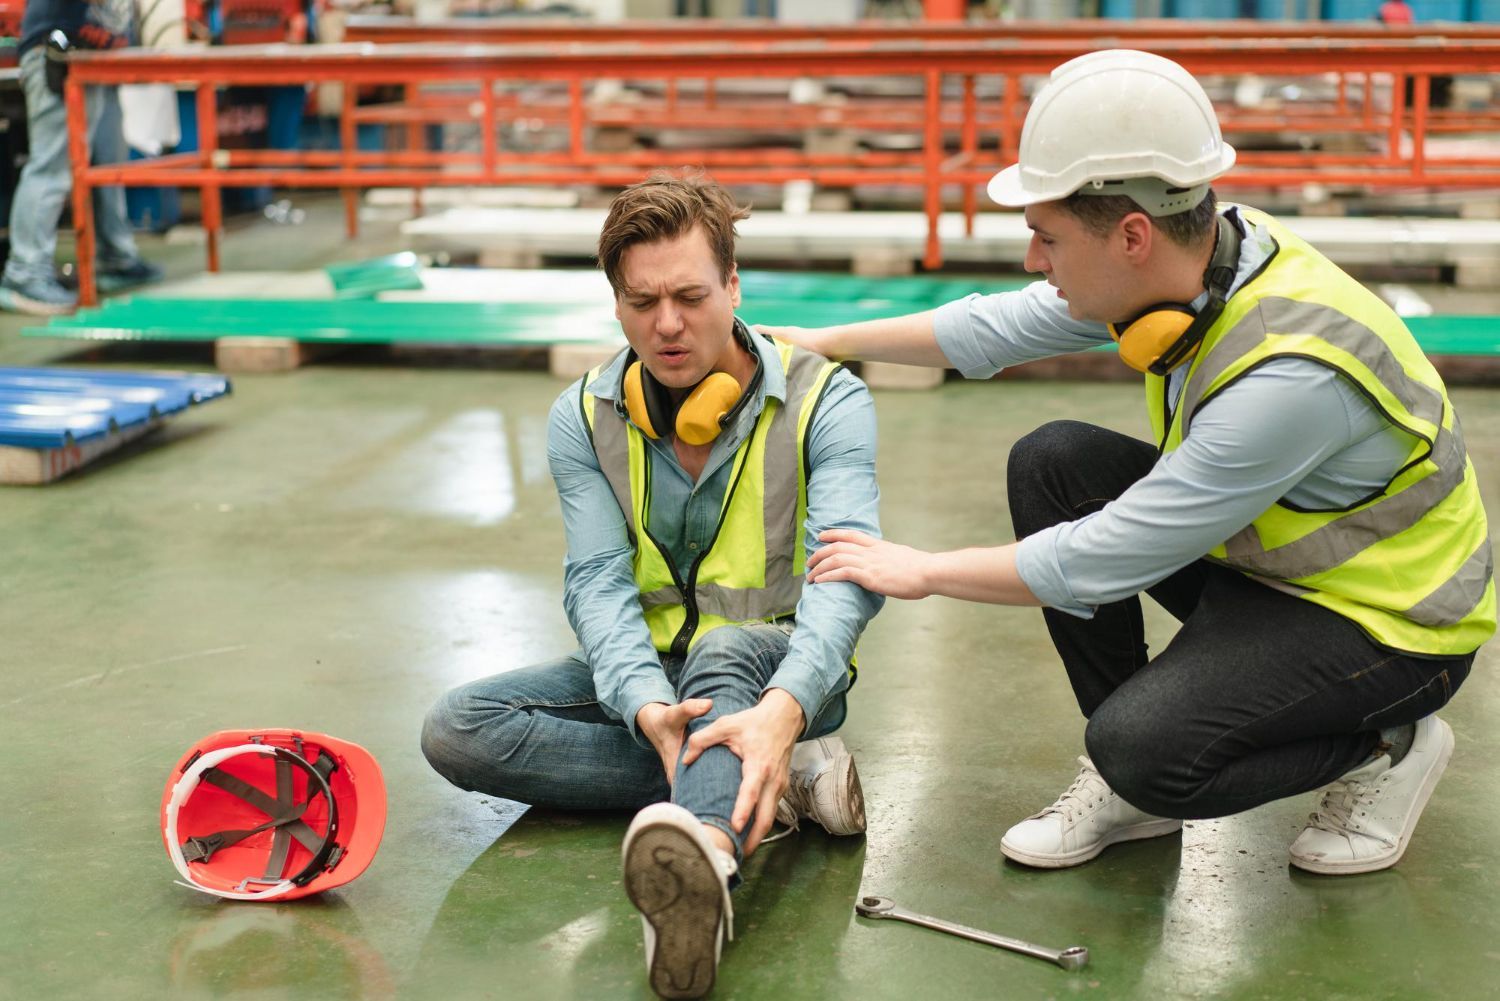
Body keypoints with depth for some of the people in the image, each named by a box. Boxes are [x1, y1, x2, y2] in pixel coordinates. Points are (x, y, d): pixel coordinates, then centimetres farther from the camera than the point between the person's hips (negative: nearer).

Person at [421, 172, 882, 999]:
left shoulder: (825, 401, -10)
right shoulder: (583, 420, -1)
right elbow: (599, 584, -12)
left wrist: (783, 709, -46)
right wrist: (648, 708, -35)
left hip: (774, 674, -4)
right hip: (642, 674, 4)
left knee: (724, 653, -39)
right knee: (456, 729, -21)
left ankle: (705, 864, -71)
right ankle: (770, 783, -28)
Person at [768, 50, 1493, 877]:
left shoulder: (1292, 373, -36)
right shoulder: (1190, 260, -12)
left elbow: (1103, 561, -29)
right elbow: (1002, 327, 4)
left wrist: (922, 573, -17)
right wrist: (828, 341, 10)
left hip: (1388, 619, -8)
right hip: (1261, 556, 8)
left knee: (1146, 751, -27)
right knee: (1051, 462, -5)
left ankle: (1387, 747, 1)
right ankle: (1128, 778, 4)